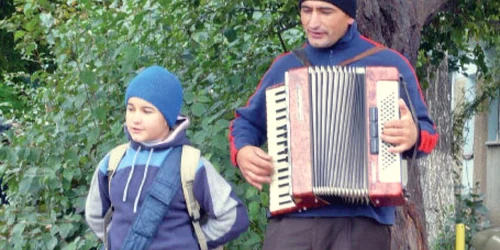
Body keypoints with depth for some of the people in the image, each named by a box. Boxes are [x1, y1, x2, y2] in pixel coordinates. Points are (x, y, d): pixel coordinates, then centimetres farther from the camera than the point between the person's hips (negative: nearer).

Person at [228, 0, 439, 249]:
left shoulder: (387, 63, 8)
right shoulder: (284, 67, 16)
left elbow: (425, 130, 9)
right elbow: (246, 121, 28)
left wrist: (413, 135, -16)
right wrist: (242, 151, 5)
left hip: (362, 220, -2)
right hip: (292, 218, 2)